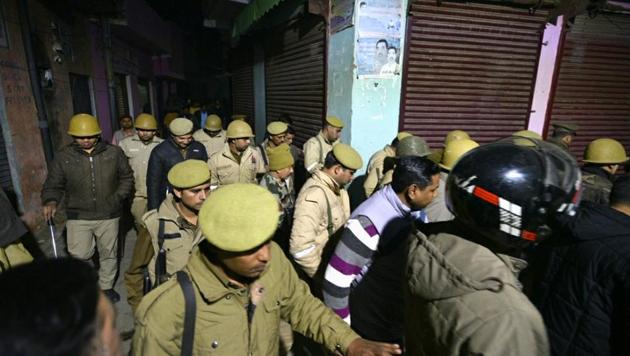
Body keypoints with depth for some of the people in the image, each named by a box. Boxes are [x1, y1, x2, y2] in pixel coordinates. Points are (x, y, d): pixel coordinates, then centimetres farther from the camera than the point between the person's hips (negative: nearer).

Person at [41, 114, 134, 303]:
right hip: (78, 216, 0)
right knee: (79, 255, -3)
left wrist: (118, 197, -4)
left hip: (108, 215, 1)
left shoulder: (114, 152, -3)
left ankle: (106, 287, 36)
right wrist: (51, 201, -17)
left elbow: (126, 177, 7)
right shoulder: (64, 156, -4)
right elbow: (53, 185, 2)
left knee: (108, 254, 13)